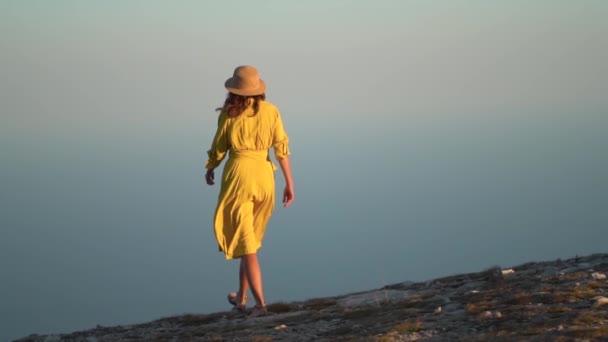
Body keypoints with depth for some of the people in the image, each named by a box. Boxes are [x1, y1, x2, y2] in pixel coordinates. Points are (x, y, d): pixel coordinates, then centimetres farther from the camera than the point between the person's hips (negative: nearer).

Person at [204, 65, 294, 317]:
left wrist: (210, 169, 25)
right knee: (250, 239, 20)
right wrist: (289, 183, 4)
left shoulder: (229, 114, -4)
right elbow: (282, 148, -1)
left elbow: (218, 148, 5)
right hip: (264, 175, 3)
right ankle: (241, 297, 31)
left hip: (238, 175, -3)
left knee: (245, 242, -1)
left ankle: (260, 303, -12)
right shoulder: (270, 111, 2)